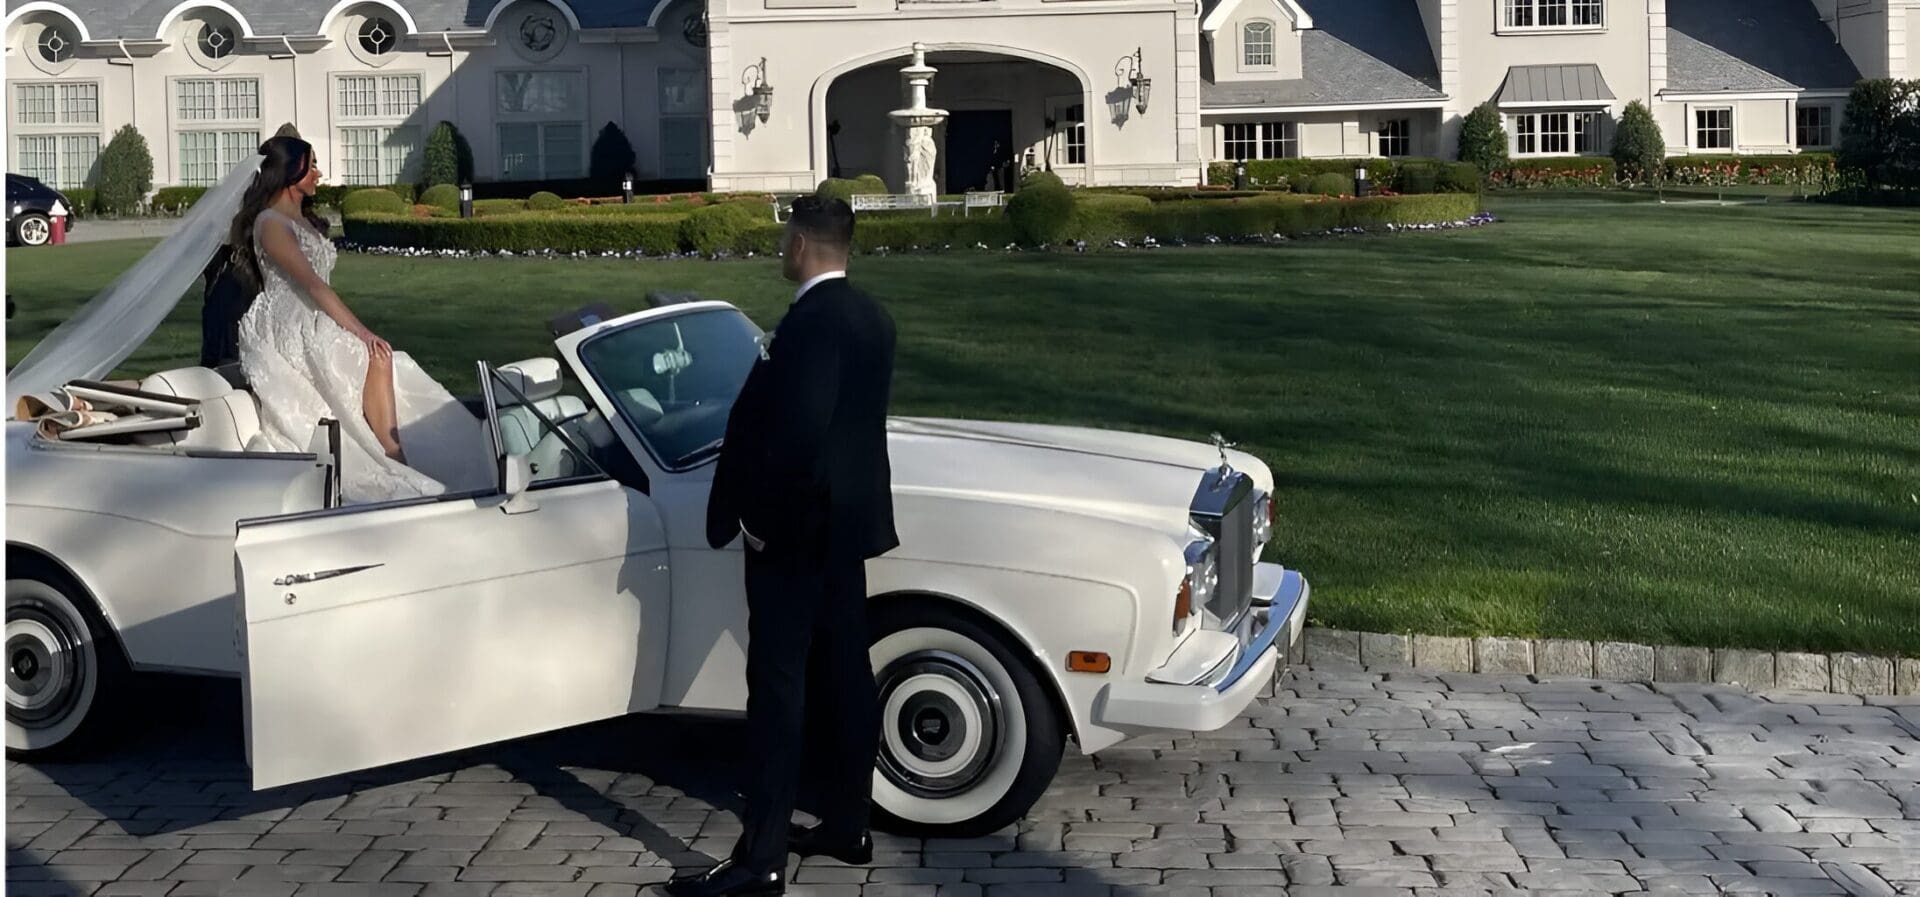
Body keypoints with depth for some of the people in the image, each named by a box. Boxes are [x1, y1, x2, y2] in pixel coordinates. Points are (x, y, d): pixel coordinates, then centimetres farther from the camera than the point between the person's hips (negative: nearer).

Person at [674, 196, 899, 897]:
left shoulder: (813, 320, -20)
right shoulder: (871, 318, 10)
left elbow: (796, 430, -25)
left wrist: (760, 518, -16)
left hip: (797, 531, -10)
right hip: (849, 522, 10)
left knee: (780, 690, -6)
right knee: (843, 679, 15)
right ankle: (848, 826, 24)